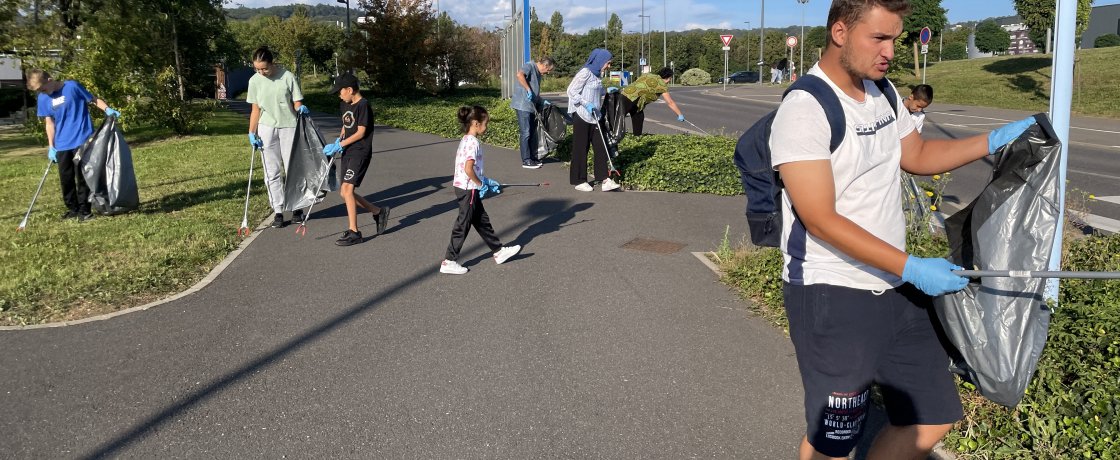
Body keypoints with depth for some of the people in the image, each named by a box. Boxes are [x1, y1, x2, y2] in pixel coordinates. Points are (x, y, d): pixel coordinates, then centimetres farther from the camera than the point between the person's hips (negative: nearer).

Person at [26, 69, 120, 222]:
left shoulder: (72, 86, -9)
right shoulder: (43, 99, 5)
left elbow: (94, 100, -2)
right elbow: (49, 123, 10)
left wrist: (107, 109, -21)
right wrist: (51, 146, 6)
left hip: (82, 140, -5)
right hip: (62, 145, 5)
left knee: (82, 176, -1)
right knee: (65, 178, 9)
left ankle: (84, 210, 8)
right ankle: (73, 209, 22)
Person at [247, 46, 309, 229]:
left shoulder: (287, 77, -10)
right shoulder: (255, 81, 0)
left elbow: (297, 103, -4)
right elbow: (255, 110, 6)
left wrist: (301, 108, -27)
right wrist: (251, 133, 1)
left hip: (289, 127, -3)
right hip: (266, 129, 3)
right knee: (272, 173, 4)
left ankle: (297, 207, 18)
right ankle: (278, 212, 10)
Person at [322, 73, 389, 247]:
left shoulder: (363, 105, -13)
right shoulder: (345, 105, 13)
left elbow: (360, 133, -15)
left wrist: (339, 144, -14)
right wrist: (339, 140, 7)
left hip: (360, 152, -9)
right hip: (347, 153, 9)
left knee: (346, 188, -18)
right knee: (344, 193, 8)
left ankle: (354, 232, -14)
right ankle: (379, 212, 24)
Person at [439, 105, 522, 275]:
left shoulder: (466, 140, 9)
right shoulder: (473, 142, -20)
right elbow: (468, 169, -27)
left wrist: (486, 181, 14)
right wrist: (481, 184, -14)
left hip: (466, 188, 10)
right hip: (468, 189, -10)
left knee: (482, 221, 17)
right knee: (463, 226, 0)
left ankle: (499, 251, 29)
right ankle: (449, 262, 7)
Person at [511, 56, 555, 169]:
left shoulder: (538, 73, 19)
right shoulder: (529, 66, -9)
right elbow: (519, 75, -31)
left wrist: (543, 101, 16)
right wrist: (528, 89, -30)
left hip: (531, 106, 10)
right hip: (523, 105, -10)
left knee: (532, 133, 13)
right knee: (526, 133, -6)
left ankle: (531, 157, 22)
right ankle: (526, 161, -1)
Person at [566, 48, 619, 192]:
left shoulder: (597, 75, 13)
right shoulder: (585, 73, -12)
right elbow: (571, 91, -15)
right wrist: (586, 104, -20)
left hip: (595, 117, 8)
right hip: (582, 117, -8)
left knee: (601, 147, 3)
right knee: (581, 149, 1)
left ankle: (605, 180, 4)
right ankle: (579, 181, 9)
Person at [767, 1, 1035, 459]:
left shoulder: (882, 93, 8)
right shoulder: (805, 109, -18)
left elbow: (918, 155, 24)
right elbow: (821, 221, -21)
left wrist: (995, 141, 9)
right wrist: (913, 268, -23)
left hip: (895, 288, 8)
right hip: (831, 297, -8)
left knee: (932, 420, 13)